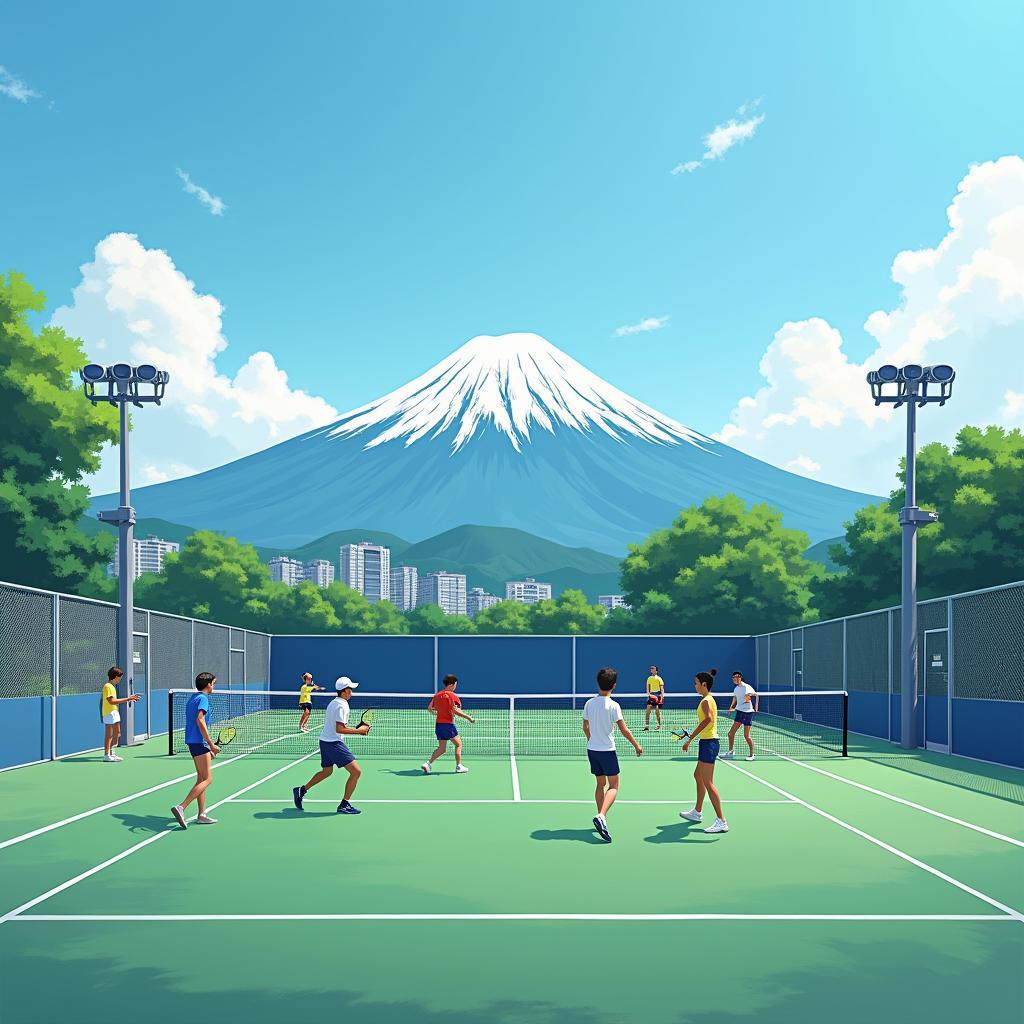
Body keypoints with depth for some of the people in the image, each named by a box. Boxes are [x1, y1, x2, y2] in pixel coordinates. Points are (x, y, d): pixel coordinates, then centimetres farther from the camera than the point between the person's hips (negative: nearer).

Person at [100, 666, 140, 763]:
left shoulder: (112, 686, 15)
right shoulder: (108, 686, -16)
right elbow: (111, 701, -24)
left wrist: (127, 699, 12)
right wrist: (127, 699, -24)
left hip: (115, 712, 10)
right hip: (109, 713, -10)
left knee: (117, 734, 14)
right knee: (109, 735, -4)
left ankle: (111, 753, 22)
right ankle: (107, 755, 1)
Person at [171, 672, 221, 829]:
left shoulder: (193, 698, 18)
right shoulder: (203, 698, -10)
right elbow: (200, 720, -21)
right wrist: (211, 744, -20)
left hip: (192, 741, 10)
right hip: (199, 741, -10)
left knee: (201, 778, 14)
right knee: (207, 779, -9)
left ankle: (202, 814, 16)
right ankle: (181, 807, -19)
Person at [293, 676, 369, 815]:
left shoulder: (333, 703, 14)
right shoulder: (342, 706, -17)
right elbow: (339, 729, -23)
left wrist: (356, 729, 13)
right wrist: (358, 731, -16)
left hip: (325, 741, 10)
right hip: (334, 743, -10)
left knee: (326, 772, 29)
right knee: (356, 771, -8)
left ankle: (302, 790, 32)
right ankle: (344, 805, -3)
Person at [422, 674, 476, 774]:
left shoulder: (437, 695, 9)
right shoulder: (452, 695, -11)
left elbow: (429, 708, 14)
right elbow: (455, 711, -19)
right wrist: (469, 717, -13)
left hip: (438, 724, 7)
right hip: (448, 724, -7)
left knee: (442, 748, 14)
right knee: (458, 744, 10)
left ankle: (427, 763, -2)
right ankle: (459, 767, 11)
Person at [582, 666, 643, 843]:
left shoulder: (589, 703, 1)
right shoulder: (613, 705, -15)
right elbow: (624, 729, -13)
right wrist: (637, 745, 0)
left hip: (592, 749, 5)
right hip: (607, 750, -5)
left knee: (600, 784, 18)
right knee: (613, 786, 1)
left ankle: (601, 818, 21)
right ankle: (601, 816, -19)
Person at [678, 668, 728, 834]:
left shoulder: (706, 701, -16)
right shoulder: (709, 699, 14)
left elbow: (708, 719, -34)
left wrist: (690, 738, -35)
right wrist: (693, 736, 19)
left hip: (708, 743, -11)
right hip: (707, 742, 11)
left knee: (708, 783, -10)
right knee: (698, 775, 24)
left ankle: (721, 822, -11)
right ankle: (696, 812, 37)